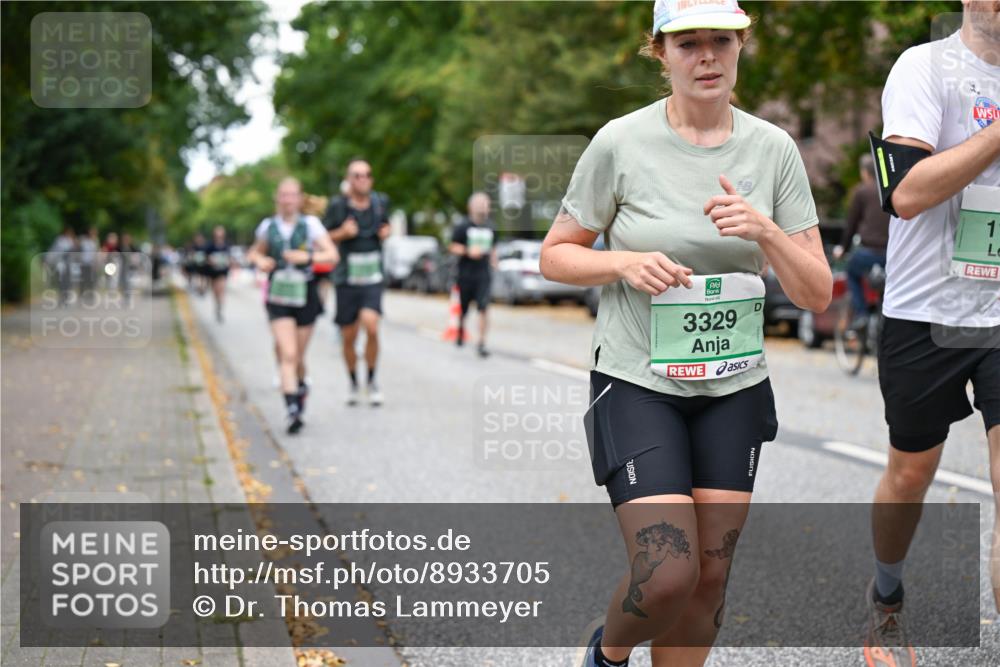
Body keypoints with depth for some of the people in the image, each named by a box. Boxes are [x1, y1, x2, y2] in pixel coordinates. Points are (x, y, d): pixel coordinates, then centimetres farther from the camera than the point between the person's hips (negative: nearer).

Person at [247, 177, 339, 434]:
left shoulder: (310, 224, -3)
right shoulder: (268, 226, 3)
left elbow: (332, 255, -7)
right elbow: (255, 252, 21)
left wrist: (307, 256, -22)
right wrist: (260, 261, -2)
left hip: (305, 296, 0)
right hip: (278, 299, 0)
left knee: (297, 357, 11)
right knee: (288, 354, -15)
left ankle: (301, 386, 44)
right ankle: (292, 412, -20)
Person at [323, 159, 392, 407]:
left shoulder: (380, 201, 1)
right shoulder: (337, 205, -8)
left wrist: (386, 232, -1)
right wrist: (342, 233, -18)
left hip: (373, 279, 1)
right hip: (346, 280, -1)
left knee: (370, 325, -21)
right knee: (348, 338, 6)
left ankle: (372, 381, -2)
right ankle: (353, 384, 30)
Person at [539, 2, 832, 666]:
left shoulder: (774, 149, 0)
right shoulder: (620, 143, -8)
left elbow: (818, 294, 0)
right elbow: (555, 255, 2)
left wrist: (765, 231, -18)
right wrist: (626, 263, -17)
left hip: (735, 390, 4)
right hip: (637, 383, -3)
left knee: (709, 576, 6)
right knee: (668, 576, -14)